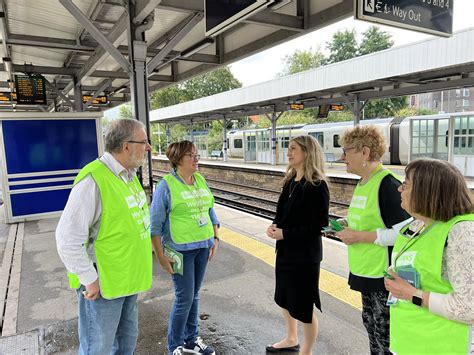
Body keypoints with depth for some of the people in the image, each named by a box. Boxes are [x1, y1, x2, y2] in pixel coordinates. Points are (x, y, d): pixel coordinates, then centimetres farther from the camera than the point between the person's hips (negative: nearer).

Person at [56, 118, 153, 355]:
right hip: (102, 283, -8)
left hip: (128, 279, 8)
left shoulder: (129, 176, 6)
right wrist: (90, 280, -18)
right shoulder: (94, 180, -23)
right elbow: (68, 238, -24)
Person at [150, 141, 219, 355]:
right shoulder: (166, 185, -12)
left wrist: (215, 238, 10)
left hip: (203, 246, 6)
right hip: (181, 249, -5)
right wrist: (161, 256, -14)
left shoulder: (200, 180, 6)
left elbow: (210, 211, 14)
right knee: (184, 299, 1)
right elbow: (155, 224, -12)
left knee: (194, 296, 16)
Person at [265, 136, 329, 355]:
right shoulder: (290, 181, 5)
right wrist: (274, 226, -7)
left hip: (305, 254, -8)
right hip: (285, 249, 8)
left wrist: (285, 233, -20)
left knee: (304, 306, 8)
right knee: (285, 298, 22)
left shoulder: (317, 185, -18)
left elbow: (319, 226, -19)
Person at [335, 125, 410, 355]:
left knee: (385, 331, 7)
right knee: (370, 322, 22)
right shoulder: (363, 182, 7)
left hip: (384, 273, -9)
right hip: (365, 271, 9)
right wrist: (350, 228, 3)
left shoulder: (387, 185, -21)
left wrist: (359, 237, -22)